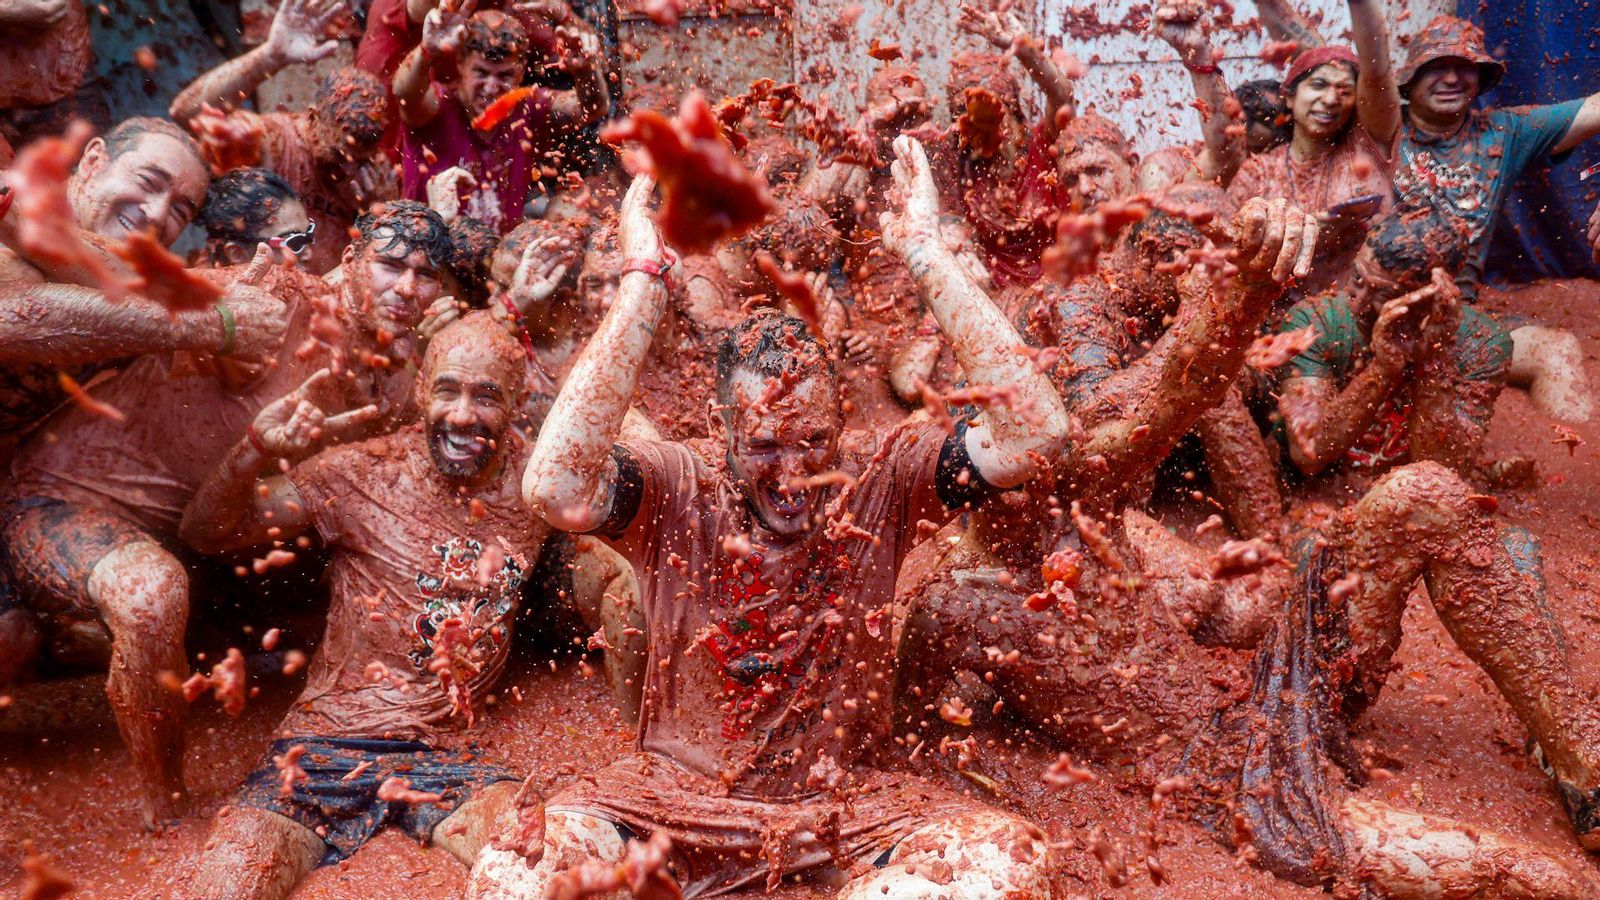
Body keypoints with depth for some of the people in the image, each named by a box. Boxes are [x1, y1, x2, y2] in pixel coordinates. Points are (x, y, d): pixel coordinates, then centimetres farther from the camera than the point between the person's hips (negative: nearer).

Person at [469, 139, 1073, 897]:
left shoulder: (880, 489, -8)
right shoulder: (676, 498, -12)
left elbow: (1035, 433, -21)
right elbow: (556, 490, -33)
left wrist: (928, 257, -25)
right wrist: (645, 280, -32)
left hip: (839, 804, 3)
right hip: (677, 799, -2)